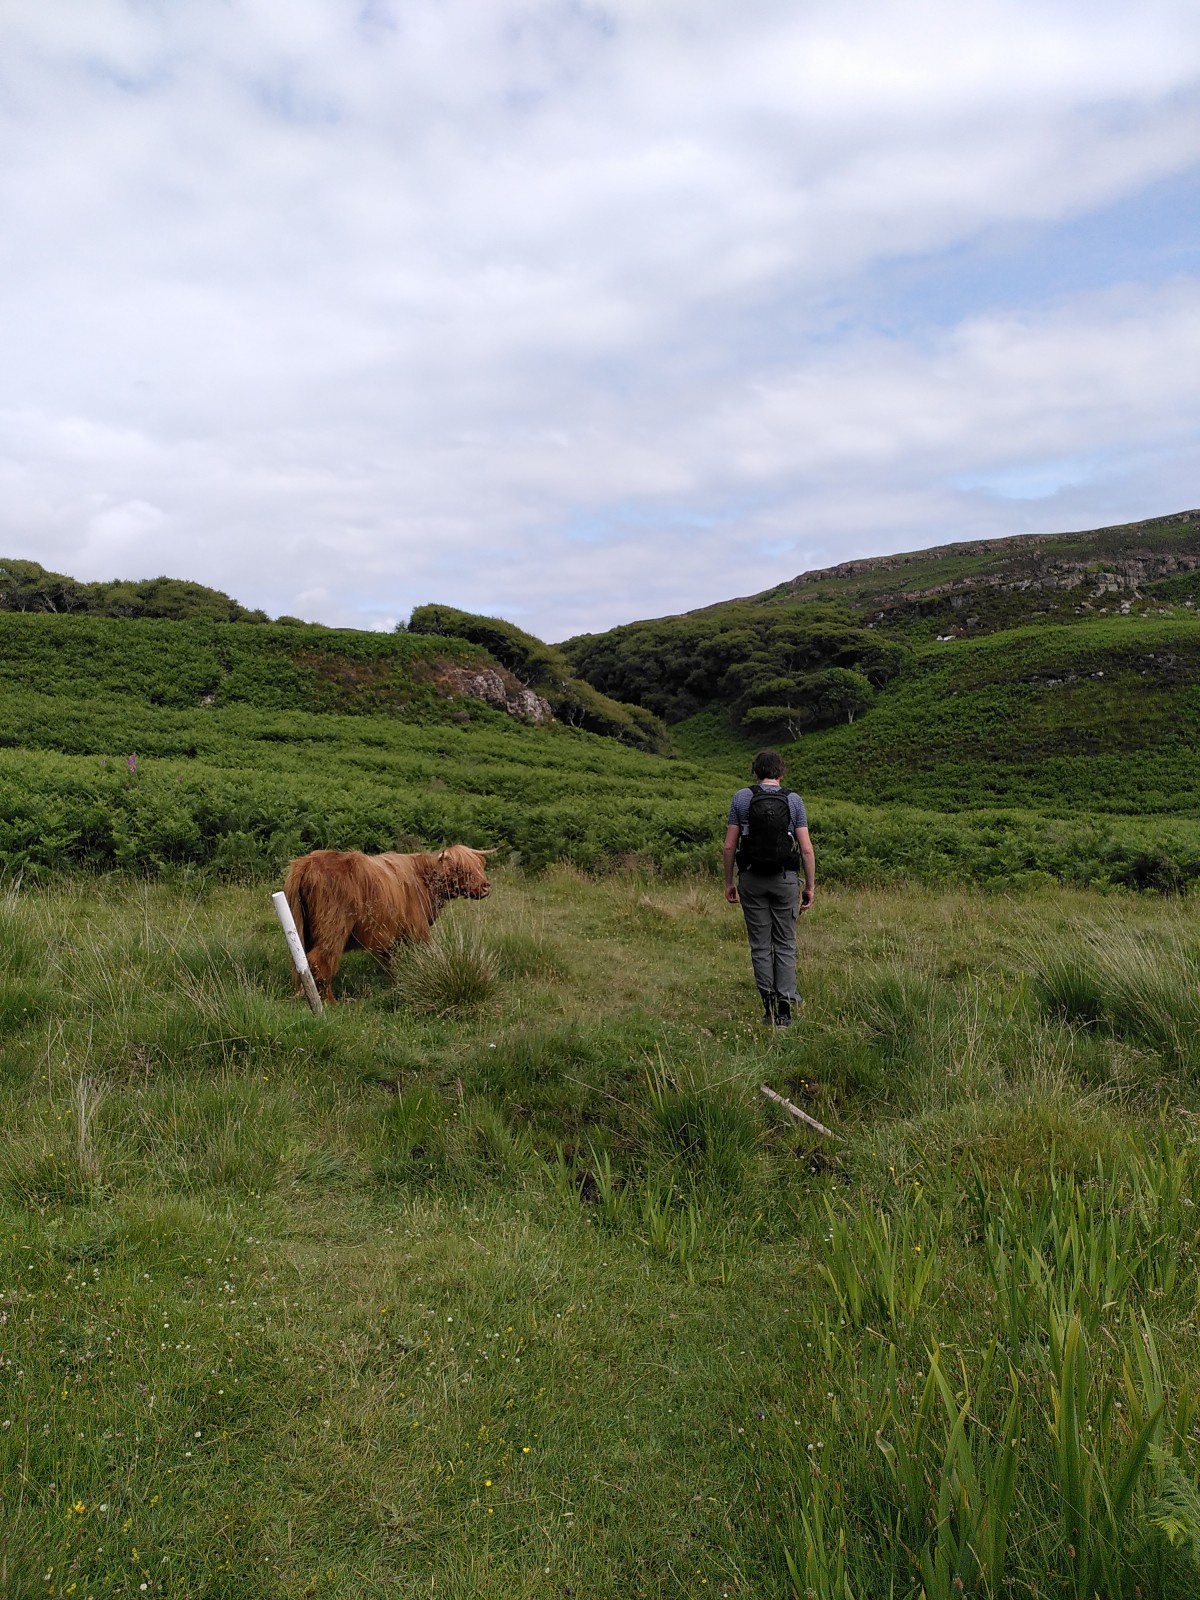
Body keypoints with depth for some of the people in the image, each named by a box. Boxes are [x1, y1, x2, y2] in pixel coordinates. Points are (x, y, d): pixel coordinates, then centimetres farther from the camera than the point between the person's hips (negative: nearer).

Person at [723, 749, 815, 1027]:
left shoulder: (741, 798, 0)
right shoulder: (794, 800, 0)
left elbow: (729, 845, -1)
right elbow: (806, 849, -3)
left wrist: (728, 882, 8)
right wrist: (810, 886, 5)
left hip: (751, 879, 0)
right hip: (785, 879, 0)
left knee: (760, 945, 7)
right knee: (785, 945, 6)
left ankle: (769, 1006, 7)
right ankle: (785, 1008, 0)